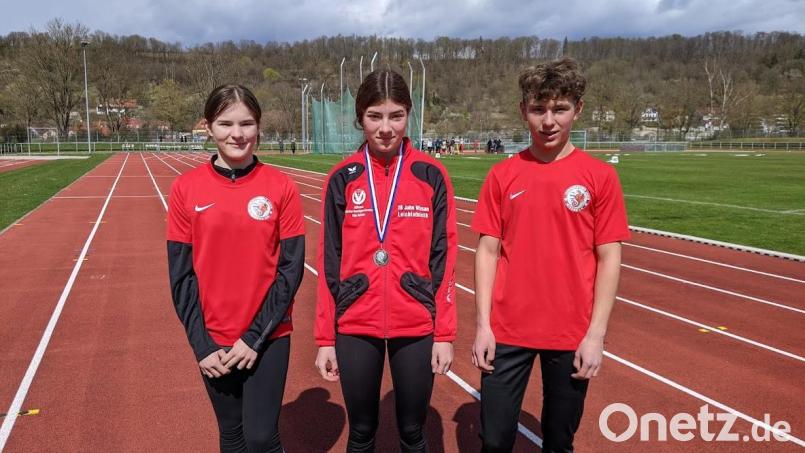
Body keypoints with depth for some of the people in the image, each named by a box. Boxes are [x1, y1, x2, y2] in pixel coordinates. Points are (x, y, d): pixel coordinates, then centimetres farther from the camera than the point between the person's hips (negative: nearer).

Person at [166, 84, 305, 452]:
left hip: (268, 337, -1)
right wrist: (201, 344, -6)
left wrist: (255, 337, -11)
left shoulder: (281, 187, -7)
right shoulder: (186, 188, -4)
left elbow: (291, 267, -7)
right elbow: (181, 273, -2)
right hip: (213, 341, 2)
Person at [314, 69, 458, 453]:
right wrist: (325, 338, 1)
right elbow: (329, 261, 1)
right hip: (355, 327, 1)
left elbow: (444, 257, -2)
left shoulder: (431, 175, -3)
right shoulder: (342, 178, -1)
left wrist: (445, 333, -4)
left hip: (416, 326, 0)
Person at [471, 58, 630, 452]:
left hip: (572, 335, 0)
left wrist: (596, 334, -7)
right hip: (507, 331, 1)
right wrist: (483, 324, -3)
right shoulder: (502, 175, 1)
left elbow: (609, 259, -2)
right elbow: (487, 251, 2)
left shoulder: (600, 176, -3)